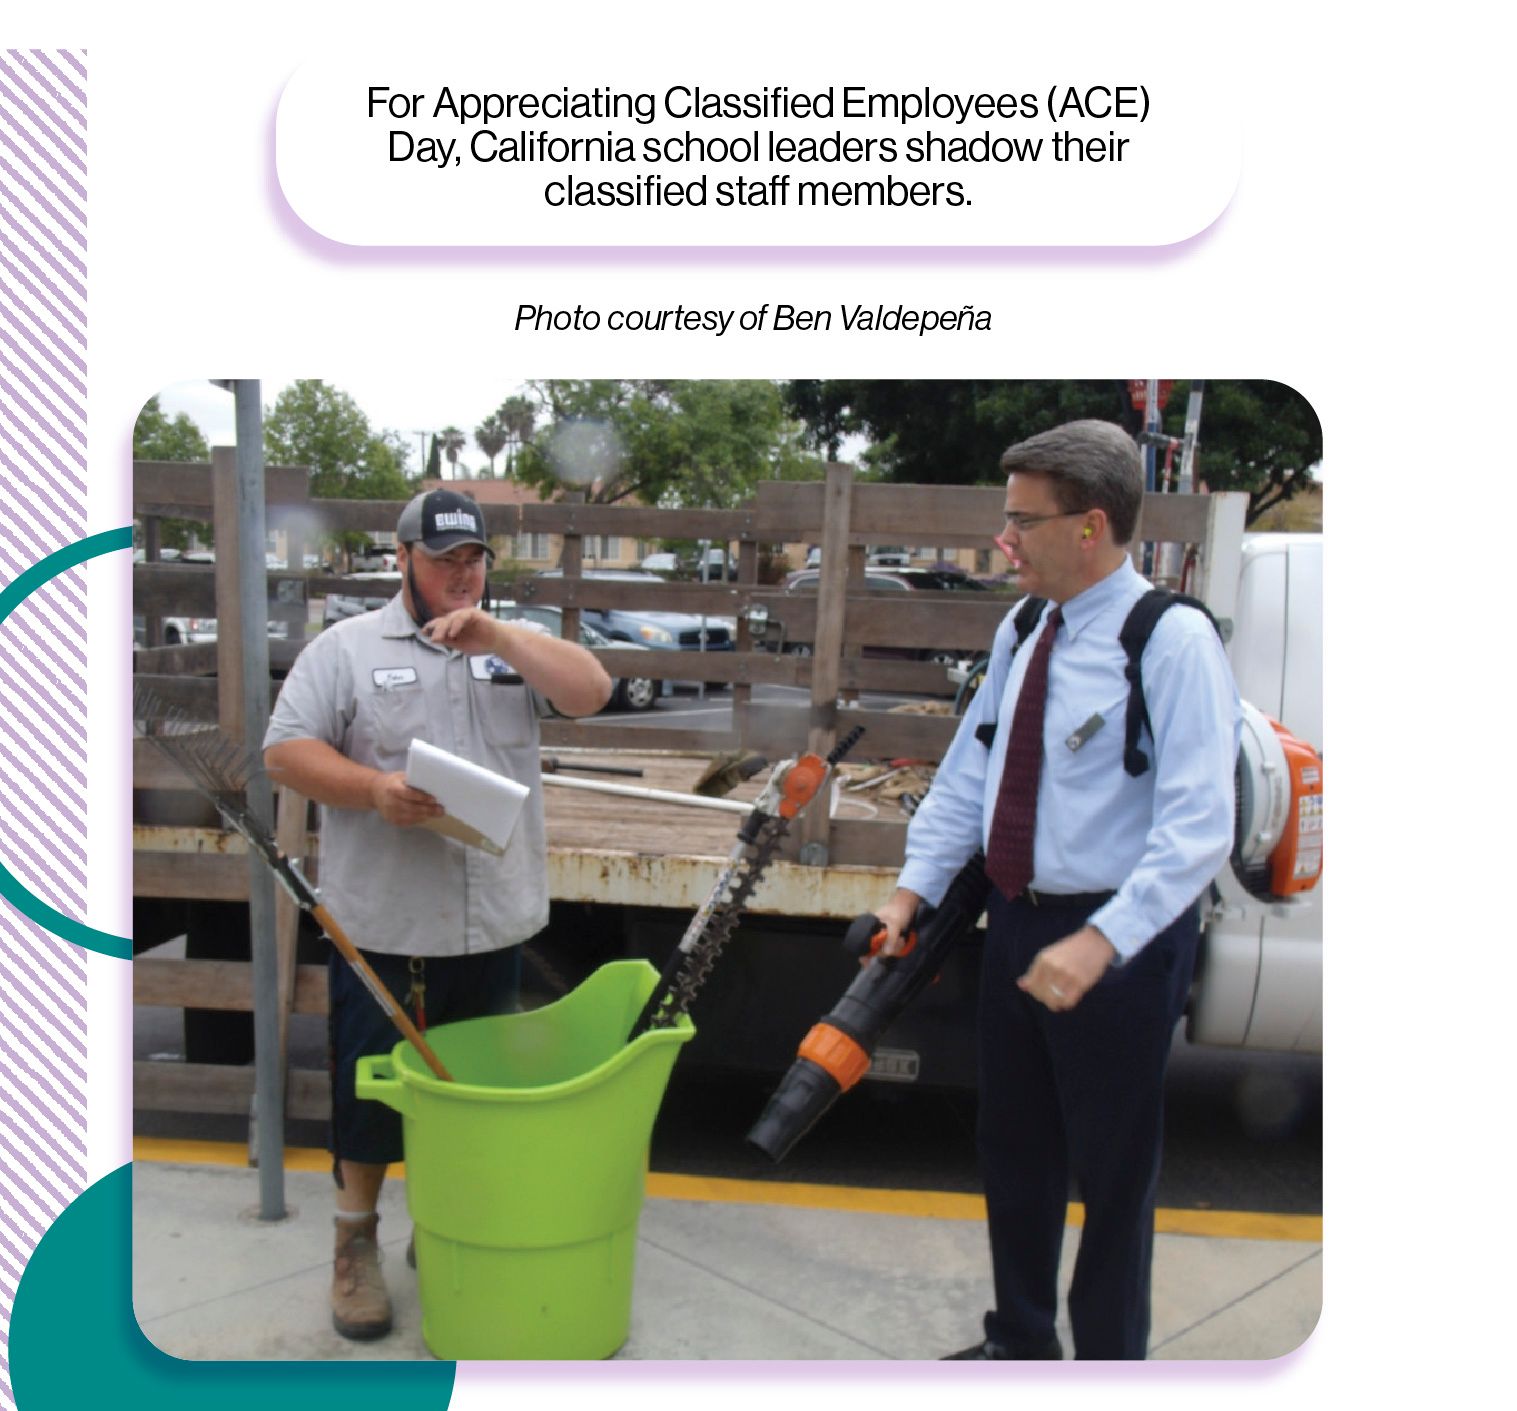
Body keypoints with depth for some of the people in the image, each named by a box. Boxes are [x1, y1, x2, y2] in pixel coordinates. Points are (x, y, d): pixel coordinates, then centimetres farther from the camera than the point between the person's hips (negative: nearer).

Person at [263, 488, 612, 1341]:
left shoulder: (514, 647, 10)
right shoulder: (347, 647, 1)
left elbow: (592, 693, -5)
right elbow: (287, 750, -4)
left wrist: (502, 638, -16)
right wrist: (375, 791, -20)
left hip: (493, 926, 3)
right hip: (383, 927, -3)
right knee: (372, 1088, 9)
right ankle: (357, 1245, 28)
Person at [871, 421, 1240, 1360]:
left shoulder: (1172, 640, -18)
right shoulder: (1023, 631, 4)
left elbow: (1199, 828, -23)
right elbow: (969, 771, 8)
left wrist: (1101, 943, -30)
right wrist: (915, 887, 2)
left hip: (1118, 939, -7)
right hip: (1017, 921, 7)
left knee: (1112, 1172, 11)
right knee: (1013, 1147, 21)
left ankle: (1109, 1360, 35)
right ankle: (1021, 1342, 44)